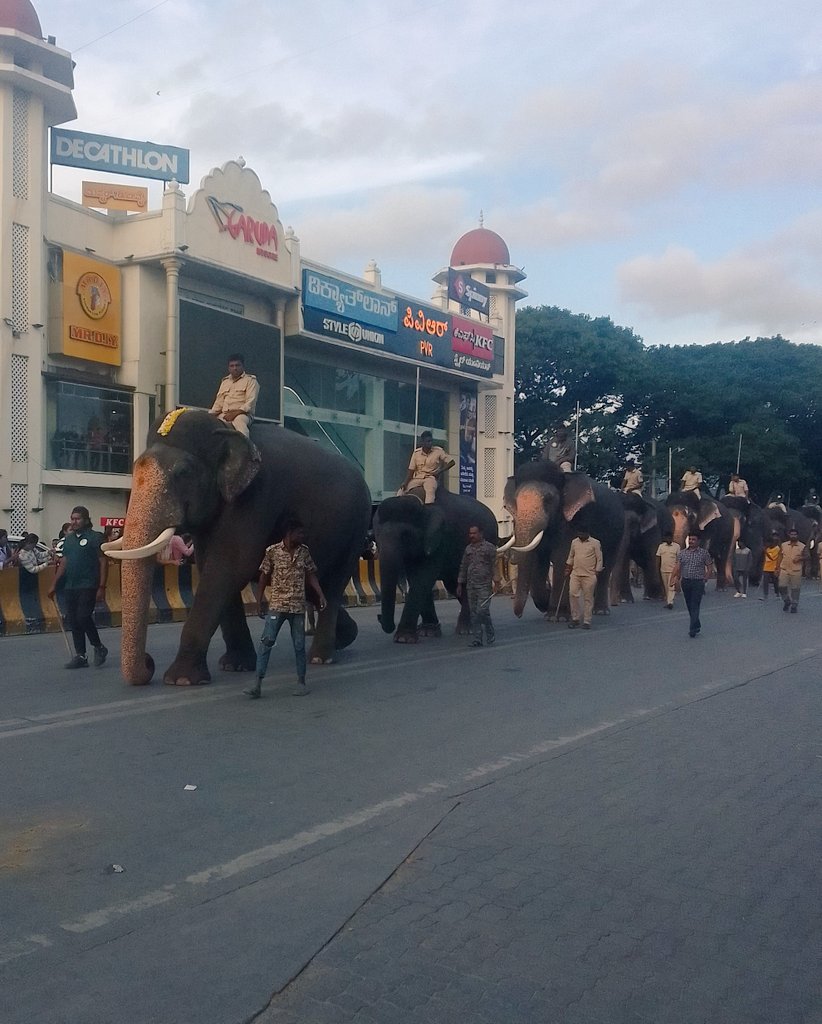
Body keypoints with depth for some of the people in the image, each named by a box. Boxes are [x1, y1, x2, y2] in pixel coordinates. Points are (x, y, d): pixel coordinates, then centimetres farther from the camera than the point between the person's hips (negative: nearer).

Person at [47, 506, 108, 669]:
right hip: (70, 587, 7)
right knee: (74, 622, 6)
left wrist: (102, 587, -14)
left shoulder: (95, 537, -5)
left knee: (83, 618, -14)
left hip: (88, 587, -7)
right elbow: (63, 563, 19)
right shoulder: (68, 538, 15)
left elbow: (103, 562, -8)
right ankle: (80, 656, 13)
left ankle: (99, 648, 7)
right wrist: (54, 585, 15)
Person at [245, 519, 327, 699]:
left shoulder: (304, 551, 4)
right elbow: (264, 576, 2)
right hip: (277, 605, -2)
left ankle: (301, 682, 19)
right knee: (266, 642, -9)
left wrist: (321, 595, -1)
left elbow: (311, 575, 10)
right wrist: (259, 601, 1)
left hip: (298, 606, 2)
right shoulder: (272, 551, -4)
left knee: (299, 644, 6)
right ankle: (258, 684, -6)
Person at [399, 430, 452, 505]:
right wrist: (405, 482, -12)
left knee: (430, 490, -37)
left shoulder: (438, 451, -2)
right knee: (402, 489, -16)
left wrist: (440, 471, -12)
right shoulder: (416, 453, 3)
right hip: (417, 478, 3)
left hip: (431, 477, -3)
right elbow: (411, 470, 3)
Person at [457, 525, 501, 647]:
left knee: (482, 610, -13)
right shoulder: (468, 549, 14)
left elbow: (495, 565, -4)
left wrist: (496, 582, -13)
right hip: (470, 586, 5)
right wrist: (460, 584, 15)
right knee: (474, 613, 3)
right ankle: (477, 639, 8)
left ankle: (490, 635, 7)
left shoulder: (489, 547, 0)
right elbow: (463, 567, 18)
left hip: (484, 585, -5)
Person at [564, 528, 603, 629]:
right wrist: (568, 568, 14)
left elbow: (599, 559, -1)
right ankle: (575, 618, 5)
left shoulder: (595, 543, -2)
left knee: (588, 598, -1)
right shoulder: (574, 542, 11)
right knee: (573, 594, -7)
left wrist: (597, 573, -5)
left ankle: (587, 621, 5)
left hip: (589, 575, -4)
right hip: (575, 574, 4)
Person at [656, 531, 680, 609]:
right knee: (666, 587, 9)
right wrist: (658, 569, 5)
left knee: (671, 586, -12)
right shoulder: (661, 546, 8)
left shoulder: (677, 546, 0)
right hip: (663, 570, 4)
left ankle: (670, 602, -19)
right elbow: (658, 558, 10)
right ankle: (667, 602, 16)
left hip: (673, 570, -3)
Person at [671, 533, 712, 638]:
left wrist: (704, 580, -5)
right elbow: (678, 567, 1)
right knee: (689, 606, 10)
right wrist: (676, 577, -17)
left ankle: (693, 629, -13)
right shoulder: (682, 553, 8)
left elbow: (709, 568, 5)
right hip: (685, 582, 4)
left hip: (698, 583, -4)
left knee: (695, 606, -10)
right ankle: (697, 625, 27)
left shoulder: (704, 553, 1)